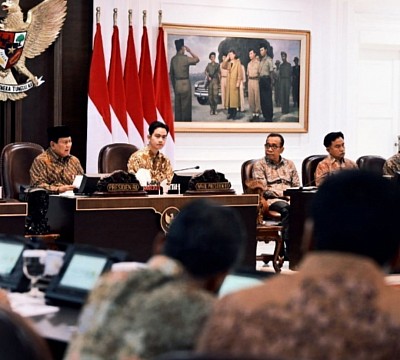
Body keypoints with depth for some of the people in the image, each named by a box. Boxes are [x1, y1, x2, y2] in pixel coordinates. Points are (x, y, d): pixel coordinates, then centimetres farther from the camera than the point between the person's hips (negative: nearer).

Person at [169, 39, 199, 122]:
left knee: (178, 106, 10)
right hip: (185, 84, -6)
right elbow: (197, 59, 1)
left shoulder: (173, 59, 5)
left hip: (177, 84, 6)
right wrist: (190, 51, 7)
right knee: (186, 106, -1)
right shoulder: (185, 58, -14)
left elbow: (171, 74, 10)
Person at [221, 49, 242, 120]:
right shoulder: (228, 63, 17)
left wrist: (238, 82, -13)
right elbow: (223, 66, -1)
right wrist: (226, 59, 0)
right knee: (229, 96, 2)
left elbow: (239, 73, -6)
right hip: (228, 82, 6)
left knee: (234, 97, -7)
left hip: (234, 82, -6)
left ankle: (234, 114, -6)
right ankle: (230, 113, 5)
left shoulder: (238, 62, 0)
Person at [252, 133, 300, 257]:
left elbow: (297, 186, 19)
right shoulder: (259, 165, 9)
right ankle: (290, 249, -36)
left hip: (289, 200, 4)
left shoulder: (289, 164, 23)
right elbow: (264, 190, -2)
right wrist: (285, 194, -10)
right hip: (271, 200, -4)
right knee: (286, 209, -38)